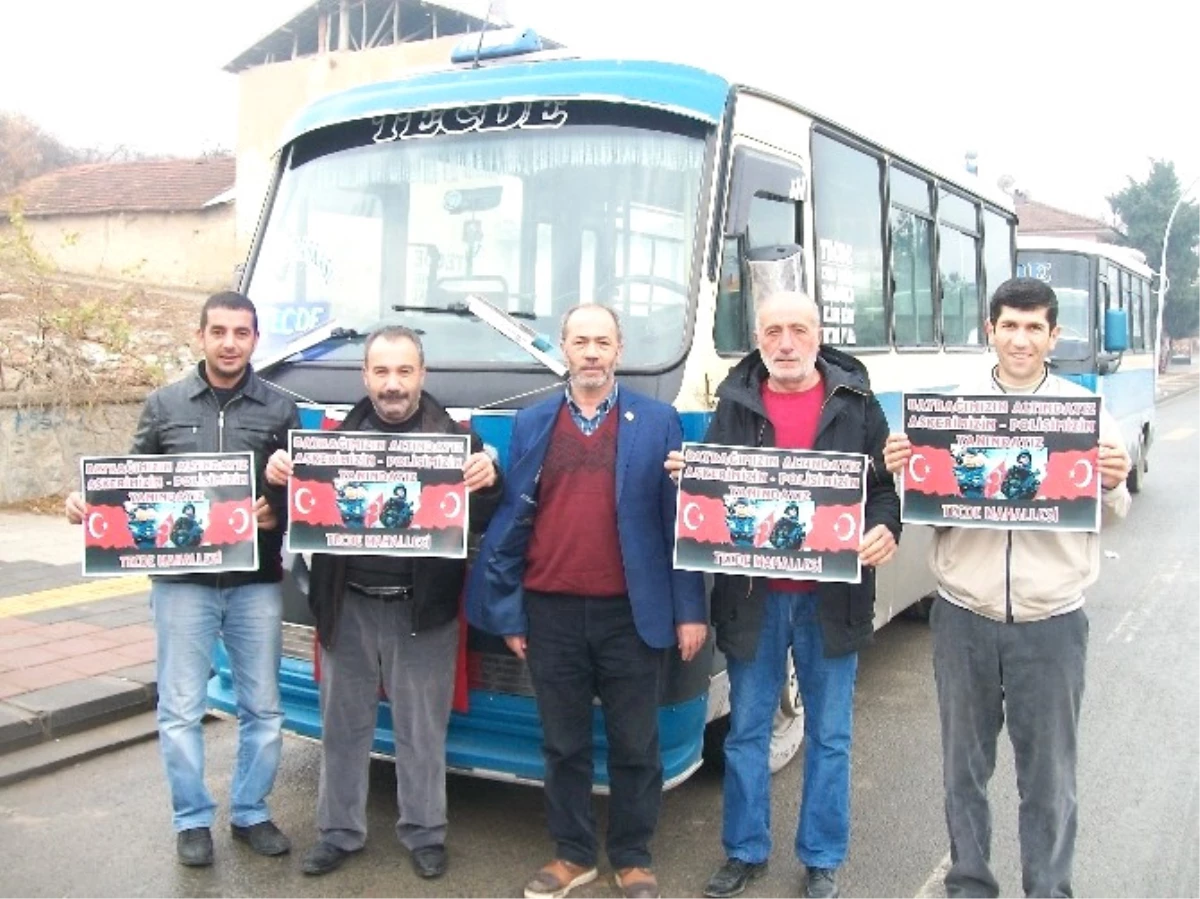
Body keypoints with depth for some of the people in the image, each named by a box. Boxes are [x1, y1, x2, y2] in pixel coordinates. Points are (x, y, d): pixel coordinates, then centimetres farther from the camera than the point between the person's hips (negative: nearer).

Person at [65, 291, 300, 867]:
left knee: (262, 707, 10)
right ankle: (192, 820, 23)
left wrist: (277, 511, -18)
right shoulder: (164, 405, 6)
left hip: (255, 583, 0)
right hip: (182, 581, 0)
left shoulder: (279, 409, 4)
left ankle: (250, 813, 27)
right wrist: (89, 503, -9)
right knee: (181, 710, 6)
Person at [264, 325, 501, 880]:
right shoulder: (336, 436, 4)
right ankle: (339, 831, 30)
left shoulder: (455, 437, -1)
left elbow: (485, 524, -6)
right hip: (347, 605, 2)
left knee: (421, 730, 10)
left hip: (422, 610, -2)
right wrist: (280, 477, -15)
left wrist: (487, 483, -27)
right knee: (342, 725, 14)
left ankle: (424, 832, 26)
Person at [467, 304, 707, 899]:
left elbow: (680, 520, -1)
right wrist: (507, 611, 3)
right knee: (563, 744, 14)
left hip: (631, 611, -2)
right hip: (551, 612, 2)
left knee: (635, 744, 10)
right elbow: (513, 520, 6)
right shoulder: (531, 425, 7)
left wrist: (690, 611, -5)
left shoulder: (658, 422, 1)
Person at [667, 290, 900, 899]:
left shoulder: (855, 402, 1)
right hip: (753, 595, 1)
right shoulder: (734, 403, 4)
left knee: (829, 734, 11)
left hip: (831, 596, -1)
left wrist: (885, 529, -17)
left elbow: (886, 485, 2)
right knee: (746, 730, 12)